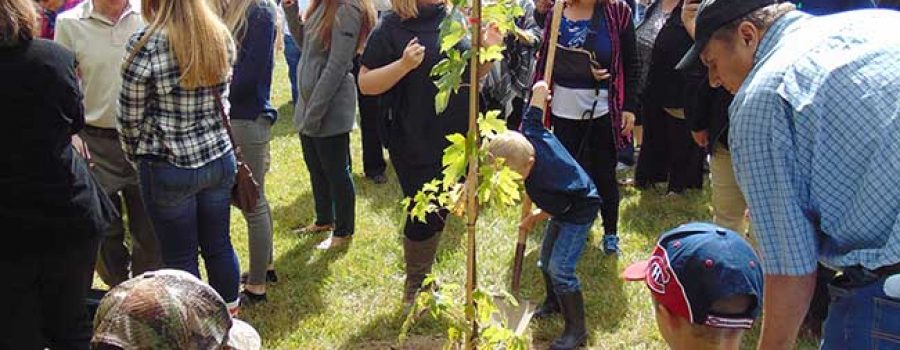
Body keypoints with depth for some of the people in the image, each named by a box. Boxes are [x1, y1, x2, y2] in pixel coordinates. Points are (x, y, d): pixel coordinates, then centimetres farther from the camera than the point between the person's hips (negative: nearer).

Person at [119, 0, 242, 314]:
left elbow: (129, 118, -7)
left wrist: (136, 156, 11)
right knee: (219, 244, 19)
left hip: (169, 168, -5)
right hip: (220, 158, 5)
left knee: (180, 256, 9)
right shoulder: (221, 36, 0)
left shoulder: (145, 44, -16)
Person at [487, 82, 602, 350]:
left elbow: (556, 210, -17)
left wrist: (533, 220, 2)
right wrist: (540, 89, 10)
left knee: (560, 267, -14)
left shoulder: (540, 185, -40)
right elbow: (540, 88, -14)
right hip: (564, 207, 9)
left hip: (580, 211, -9)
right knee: (547, 258, 18)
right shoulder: (527, 134, -25)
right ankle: (554, 302, 42)